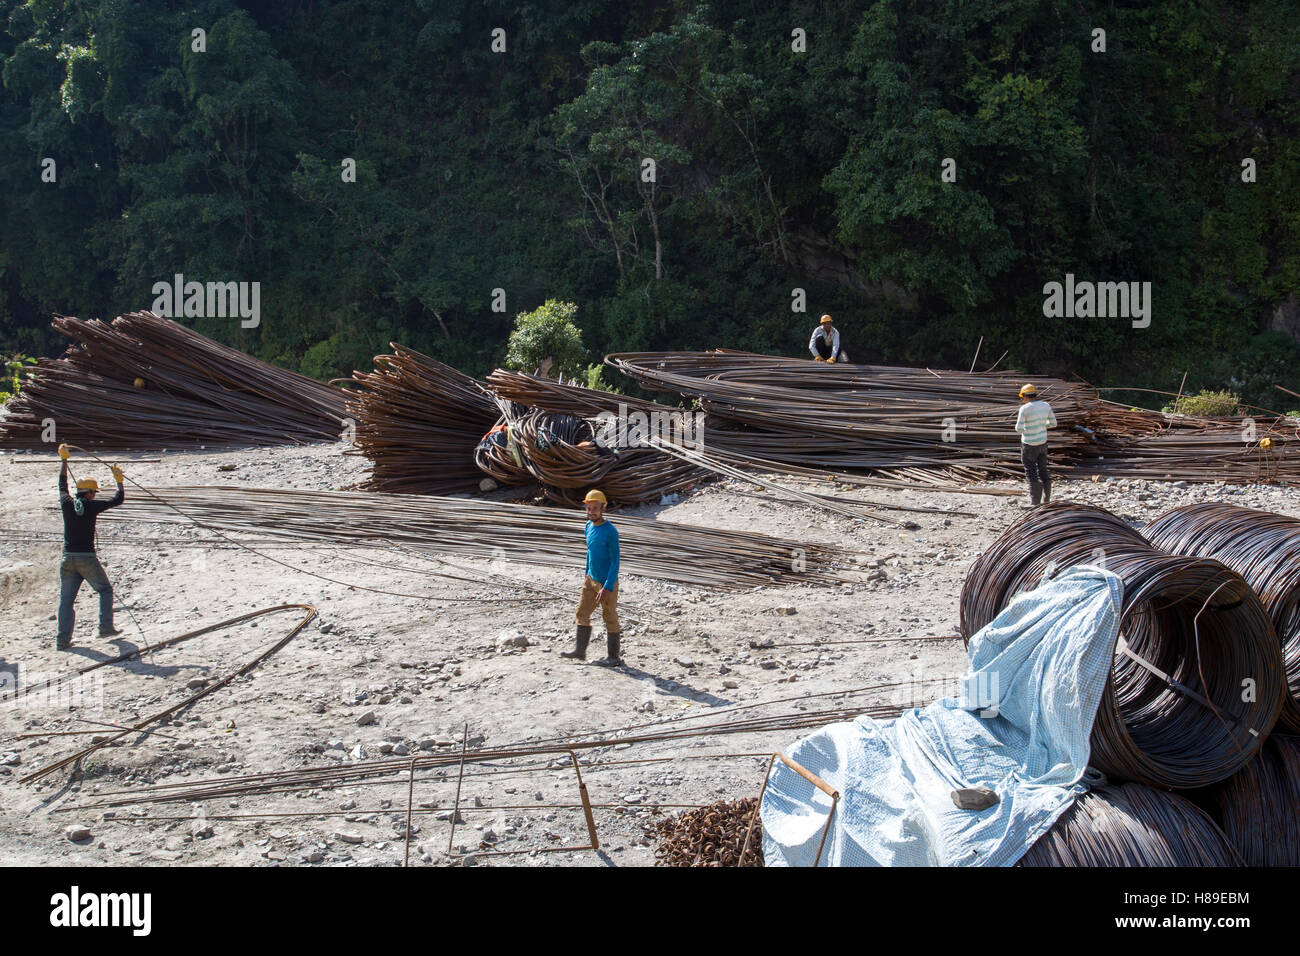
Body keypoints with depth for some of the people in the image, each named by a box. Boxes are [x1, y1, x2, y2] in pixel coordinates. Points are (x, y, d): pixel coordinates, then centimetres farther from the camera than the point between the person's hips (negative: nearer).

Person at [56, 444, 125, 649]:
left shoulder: (66, 503, 3)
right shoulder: (92, 506, -7)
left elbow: (62, 484, 21)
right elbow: (118, 500, 3)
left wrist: (64, 459, 32)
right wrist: (118, 480, 19)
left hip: (68, 559, 4)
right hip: (87, 559, -4)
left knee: (66, 599, 4)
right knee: (105, 590, 15)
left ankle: (63, 639, -2)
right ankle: (106, 627, 9)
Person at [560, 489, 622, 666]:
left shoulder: (610, 532, -18)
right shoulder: (589, 526, 5)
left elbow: (615, 562, -19)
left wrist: (607, 588, -23)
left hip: (607, 583, -7)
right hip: (591, 580, 7)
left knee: (610, 618, 1)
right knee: (582, 613, 10)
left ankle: (614, 657, 10)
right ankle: (579, 650, 20)